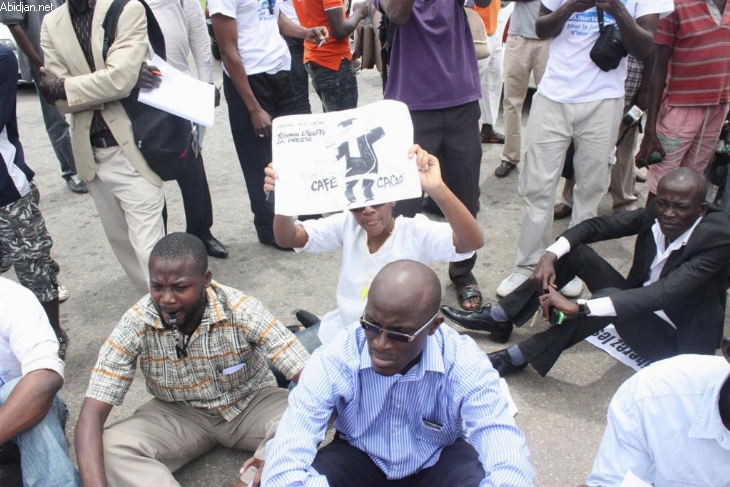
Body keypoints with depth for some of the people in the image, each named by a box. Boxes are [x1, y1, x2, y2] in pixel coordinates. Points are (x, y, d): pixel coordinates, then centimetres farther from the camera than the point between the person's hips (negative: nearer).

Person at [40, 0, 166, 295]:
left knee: (148, 246, -7)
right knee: (119, 239, 16)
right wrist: (104, 88, -13)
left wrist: (63, 88, -6)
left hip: (132, 148, -5)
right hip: (91, 152, 6)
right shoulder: (52, 24, 8)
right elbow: (59, 99, 0)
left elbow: (120, 79, -17)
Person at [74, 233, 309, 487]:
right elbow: (92, 413, -20)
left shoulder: (242, 310, -26)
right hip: (180, 414, 2)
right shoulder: (136, 323, -20)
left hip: (250, 404, -1)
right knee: (110, 449, -26)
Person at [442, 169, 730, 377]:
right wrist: (550, 256, -27)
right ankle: (499, 319, -7)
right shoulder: (656, 215, -11)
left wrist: (578, 307, -47)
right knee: (575, 251, -11)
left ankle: (516, 358, -25)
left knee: (608, 296, -36)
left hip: (678, 339, -6)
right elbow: (596, 225, -7)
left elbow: (664, 294, -39)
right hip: (640, 307, 6)